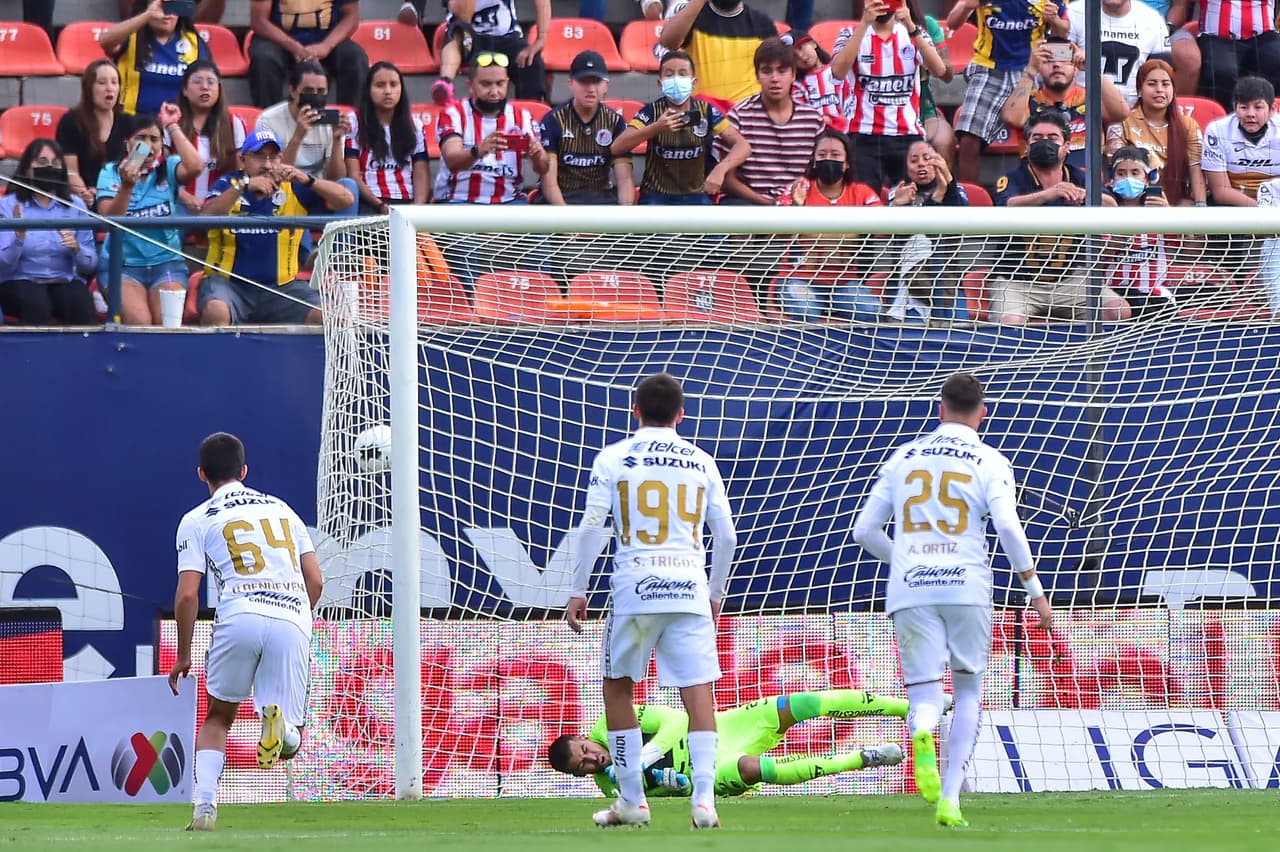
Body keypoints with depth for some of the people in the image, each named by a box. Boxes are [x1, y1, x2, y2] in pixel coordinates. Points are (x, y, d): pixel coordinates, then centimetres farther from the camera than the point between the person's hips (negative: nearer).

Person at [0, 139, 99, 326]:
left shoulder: (75, 205, 8)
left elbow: (91, 264, 6)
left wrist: (76, 248, -15)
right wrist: (19, 237, -25)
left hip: (65, 282, 2)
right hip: (19, 282, -2)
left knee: (80, 302, -30)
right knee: (36, 302, -34)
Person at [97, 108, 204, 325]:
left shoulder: (168, 169, 3)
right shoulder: (111, 173, 2)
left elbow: (195, 167, -20)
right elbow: (109, 219, -12)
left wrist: (172, 127, -12)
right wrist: (126, 186, -28)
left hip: (166, 261, 1)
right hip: (121, 264, -1)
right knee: (139, 323, -27)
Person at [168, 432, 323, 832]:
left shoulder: (197, 520, 13)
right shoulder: (281, 509, 24)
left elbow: (187, 595, 4)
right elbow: (315, 581, 18)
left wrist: (183, 655, 15)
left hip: (239, 618, -2)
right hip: (293, 620, 2)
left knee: (218, 717, 18)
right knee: (288, 745, 4)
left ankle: (205, 804, -1)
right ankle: (282, 722, -32)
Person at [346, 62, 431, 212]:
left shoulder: (413, 128, 18)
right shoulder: (356, 126, 9)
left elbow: (421, 174, 10)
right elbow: (354, 176, 1)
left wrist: (418, 205, -10)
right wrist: (380, 205, -13)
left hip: (407, 204, 2)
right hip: (369, 205, -2)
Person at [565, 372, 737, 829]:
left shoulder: (613, 458, 4)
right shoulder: (701, 463, 11)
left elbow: (592, 526, -3)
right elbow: (726, 537, 11)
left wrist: (578, 591, 3)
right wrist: (716, 594, 23)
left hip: (635, 588, -1)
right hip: (690, 588, 1)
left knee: (618, 686, 14)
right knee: (698, 692, -2)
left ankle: (632, 800, 13)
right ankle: (704, 797, -17)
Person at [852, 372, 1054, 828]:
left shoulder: (903, 457, 14)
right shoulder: (989, 461, 4)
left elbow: (864, 530, 15)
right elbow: (1007, 525, -12)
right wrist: (1035, 591, -6)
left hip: (909, 590, 2)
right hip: (966, 587, -2)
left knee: (925, 696, 1)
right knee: (968, 692, 14)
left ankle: (922, 736, -37)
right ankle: (950, 799, 2)